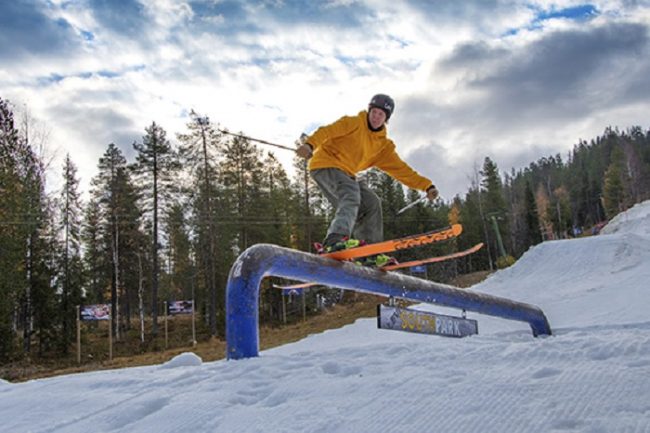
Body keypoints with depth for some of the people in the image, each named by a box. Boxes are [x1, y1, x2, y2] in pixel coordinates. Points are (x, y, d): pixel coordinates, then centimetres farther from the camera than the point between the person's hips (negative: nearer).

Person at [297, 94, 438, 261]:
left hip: (345, 174, 8)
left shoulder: (383, 145, 13)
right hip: (325, 164, -8)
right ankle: (334, 240, -54)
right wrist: (310, 144, -40)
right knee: (351, 196, -32)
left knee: (371, 203, 2)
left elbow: (400, 168, 13)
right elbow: (327, 131, -19)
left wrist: (426, 185, 6)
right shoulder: (354, 123, -6)